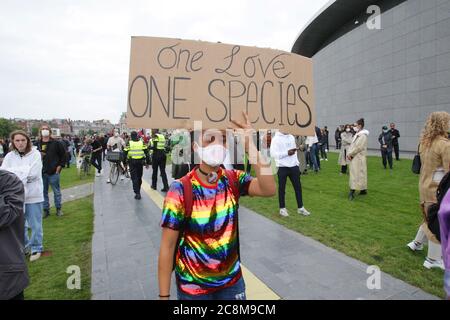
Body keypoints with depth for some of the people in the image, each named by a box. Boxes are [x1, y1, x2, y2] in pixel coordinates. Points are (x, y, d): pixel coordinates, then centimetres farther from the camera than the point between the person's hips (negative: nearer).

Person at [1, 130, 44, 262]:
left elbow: (33, 173, -18)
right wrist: (24, 172, -19)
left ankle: (36, 248, 23)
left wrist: (13, 172, -12)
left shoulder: (35, 154, -9)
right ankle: (23, 246, 36)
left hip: (33, 195, -4)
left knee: (35, 224, 6)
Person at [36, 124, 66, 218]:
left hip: (53, 172, -3)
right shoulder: (37, 144, 4)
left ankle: (58, 209, 20)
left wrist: (59, 166, -5)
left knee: (56, 191, 7)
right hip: (41, 172, 3)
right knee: (43, 192, 10)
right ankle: (46, 210, 22)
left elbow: (63, 155, 0)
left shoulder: (56, 143, -2)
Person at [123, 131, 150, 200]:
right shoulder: (142, 142, 2)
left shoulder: (129, 143, -3)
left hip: (132, 162, -2)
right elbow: (146, 153, 0)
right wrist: (147, 162, 5)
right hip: (140, 162, 2)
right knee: (139, 177, 17)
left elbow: (125, 153, -4)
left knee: (134, 178, 2)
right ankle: (138, 191, 30)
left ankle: (137, 193, -5)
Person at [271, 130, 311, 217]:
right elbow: (273, 153, -15)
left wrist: (297, 163, 11)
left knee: (298, 187, 9)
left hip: (293, 166, 5)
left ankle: (300, 208, 22)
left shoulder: (291, 137, 12)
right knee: (282, 188, 6)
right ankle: (282, 208, 20)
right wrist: (287, 153, -20)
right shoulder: (276, 138, -7)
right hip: (282, 167, -5)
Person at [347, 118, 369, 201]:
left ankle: (352, 192, -11)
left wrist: (350, 154, -15)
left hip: (358, 158, -9)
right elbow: (352, 145, 13)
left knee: (356, 174, -9)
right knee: (358, 174, 14)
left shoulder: (363, 135, -13)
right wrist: (349, 153, -1)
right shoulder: (357, 135, 16)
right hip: (354, 158, 9)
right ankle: (363, 190, 24)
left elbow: (358, 147, -21)